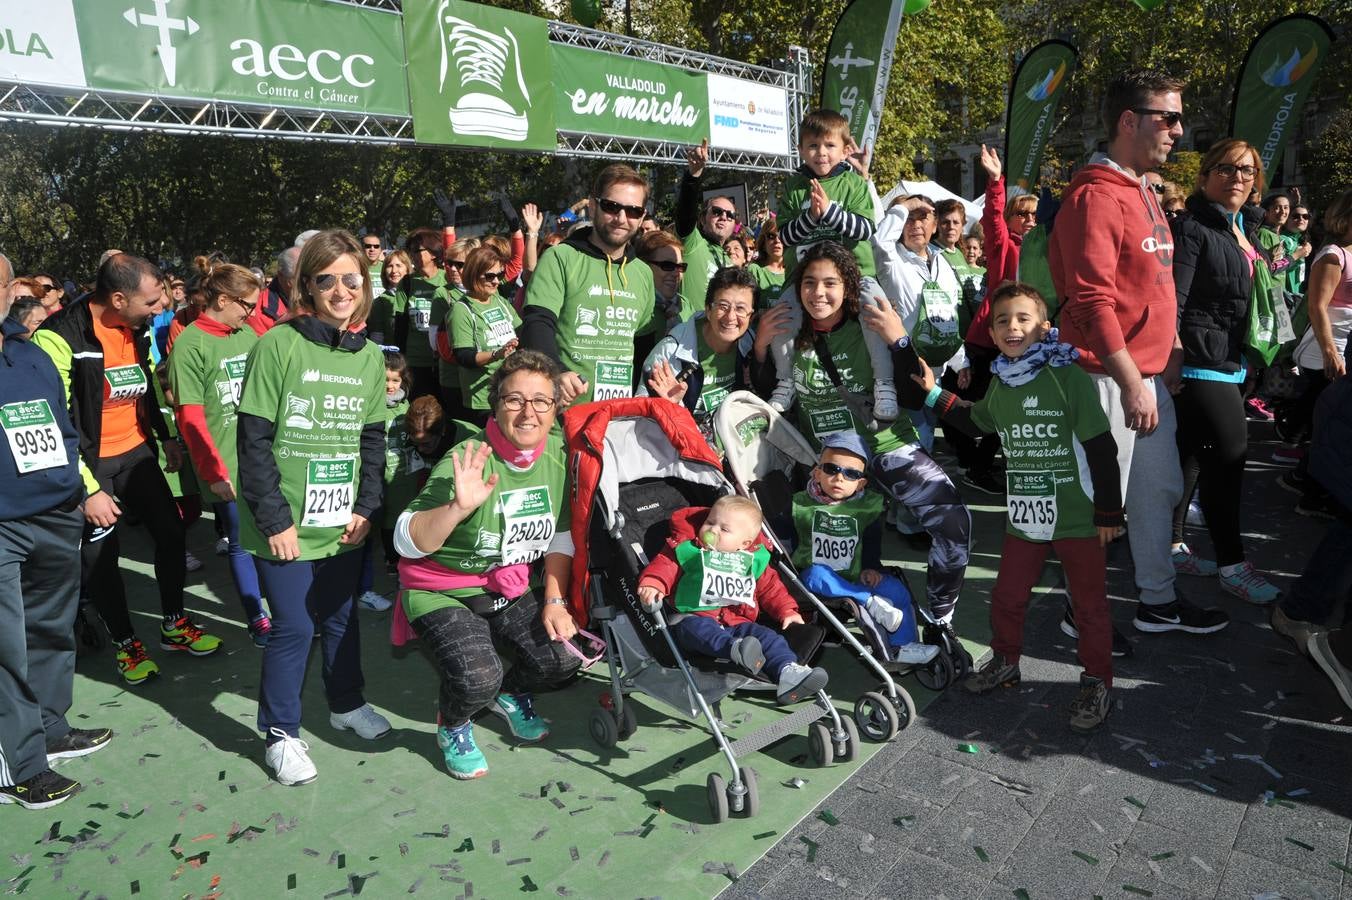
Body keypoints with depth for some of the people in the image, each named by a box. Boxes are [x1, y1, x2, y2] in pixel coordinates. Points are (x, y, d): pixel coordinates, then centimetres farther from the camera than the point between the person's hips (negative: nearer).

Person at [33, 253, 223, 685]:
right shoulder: (59, 338, -22)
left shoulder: (138, 328, 1)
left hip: (137, 452, 7)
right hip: (92, 464, -6)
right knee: (101, 554, 5)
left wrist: (166, 437, 19)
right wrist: (88, 488, -20)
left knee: (171, 532, 10)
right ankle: (126, 644, 23)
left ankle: (174, 625, 28)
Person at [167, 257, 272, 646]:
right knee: (241, 542, 7)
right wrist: (215, 471, -11)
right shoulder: (191, 344, -10)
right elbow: (190, 418, -11)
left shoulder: (247, 334, 7)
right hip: (228, 467, -5)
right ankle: (257, 620, 21)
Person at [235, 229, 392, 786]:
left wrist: (367, 506, 1)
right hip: (287, 526, -5)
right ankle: (280, 732, 22)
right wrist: (275, 518, -13)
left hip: (343, 524, 5)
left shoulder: (369, 356, 5)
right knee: (293, 627, 2)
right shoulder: (279, 345, -11)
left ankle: (346, 703, 39)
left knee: (341, 616, 18)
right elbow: (254, 439, -11)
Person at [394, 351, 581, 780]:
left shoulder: (560, 451, -7)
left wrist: (554, 601, -3)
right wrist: (458, 507, -43)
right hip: (445, 592, -5)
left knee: (562, 660, -14)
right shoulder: (469, 459, -23)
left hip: (516, 589, 5)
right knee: (477, 681, -26)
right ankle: (452, 725, 13)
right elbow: (406, 542, -27)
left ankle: (511, 695, 23)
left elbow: (561, 534, 4)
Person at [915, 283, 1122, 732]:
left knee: (1089, 604, 8)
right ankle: (1005, 661, 38)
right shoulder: (999, 384, 4)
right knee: (1006, 597, 15)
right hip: (1024, 515, 5)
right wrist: (935, 394, 17)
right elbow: (975, 422, 25)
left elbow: (1101, 448, -12)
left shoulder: (1068, 376, -15)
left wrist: (1109, 512, -11)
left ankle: (1096, 683, 24)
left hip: (1077, 517, -5)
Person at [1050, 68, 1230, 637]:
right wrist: (1131, 383, -22)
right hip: (1109, 377, -10)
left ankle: (1158, 601, 32)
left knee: (1161, 488, 17)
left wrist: (1171, 348, 15)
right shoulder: (1096, 195, -14)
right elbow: (1093, 301, -22)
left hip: (1150, 373, 10)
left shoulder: (1142, 193, 16)